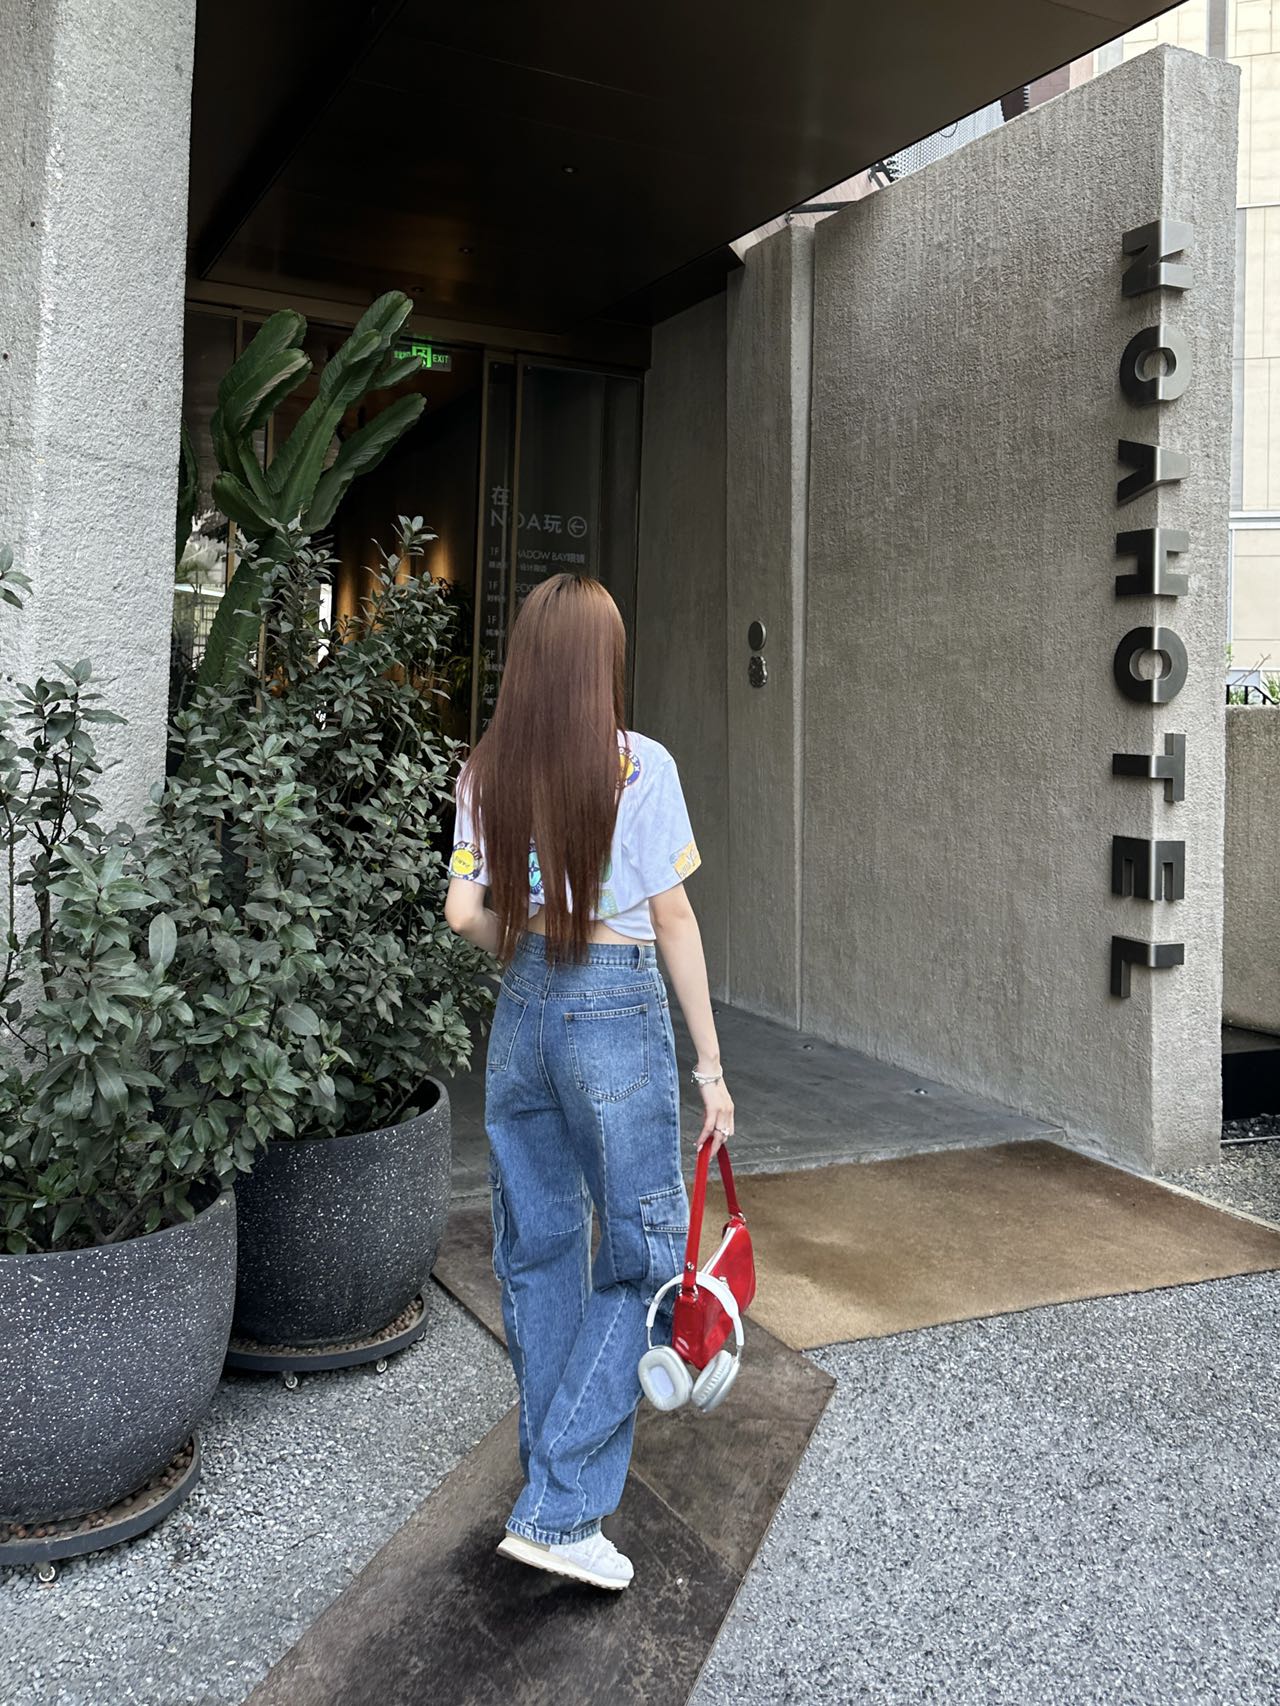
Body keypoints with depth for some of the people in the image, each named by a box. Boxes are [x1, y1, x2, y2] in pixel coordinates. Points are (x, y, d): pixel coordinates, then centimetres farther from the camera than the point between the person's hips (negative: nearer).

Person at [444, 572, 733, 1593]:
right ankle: (557, 1511, 6)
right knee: (640, 1256, 7)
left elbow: (467, 913, -1)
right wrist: (710, 1065, -4)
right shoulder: (638, 765, -10)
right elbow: (673, 920, -9)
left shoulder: (486, 772, 3)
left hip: (522, 1014, 6)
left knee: (539, 1252, 16)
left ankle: (557, 1483, 32)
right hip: (618, 1012, -5)